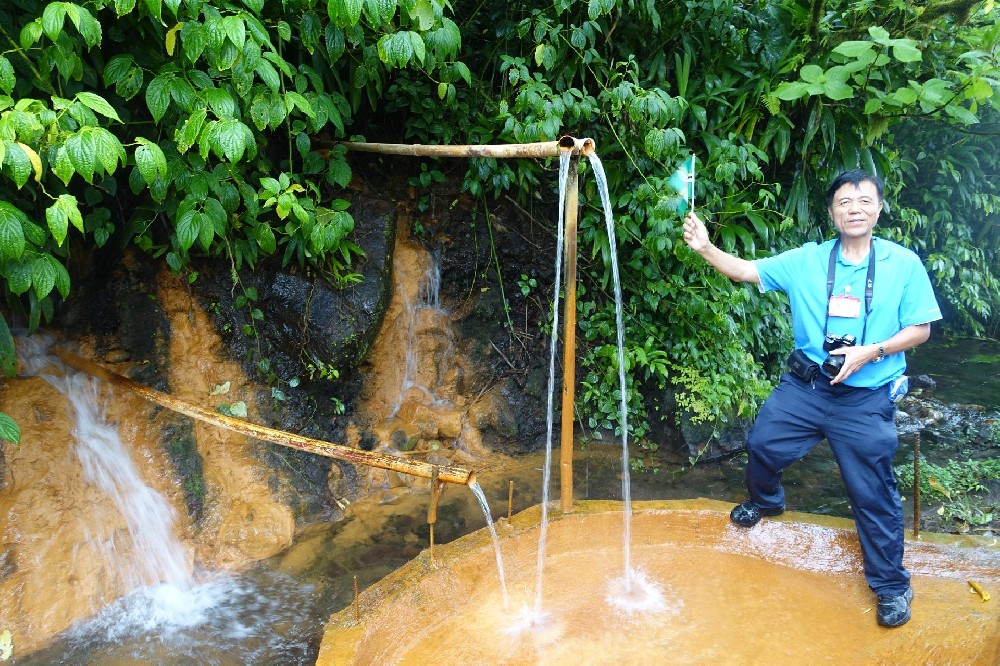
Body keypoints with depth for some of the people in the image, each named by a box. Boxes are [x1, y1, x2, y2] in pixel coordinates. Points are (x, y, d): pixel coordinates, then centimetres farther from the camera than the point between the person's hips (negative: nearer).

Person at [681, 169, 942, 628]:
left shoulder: (904, 264, -5)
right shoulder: (805, 260, -1)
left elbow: (920, 329, -3)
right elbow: (746, 270, -4)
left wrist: (871, 352, -19)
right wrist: (704, 248, -22)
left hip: (866, 399, -2)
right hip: (805, 386, 3)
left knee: (873, 492, 1)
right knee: (762, 444, 10)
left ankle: (891, 585, 21)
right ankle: (766, 502, 46)